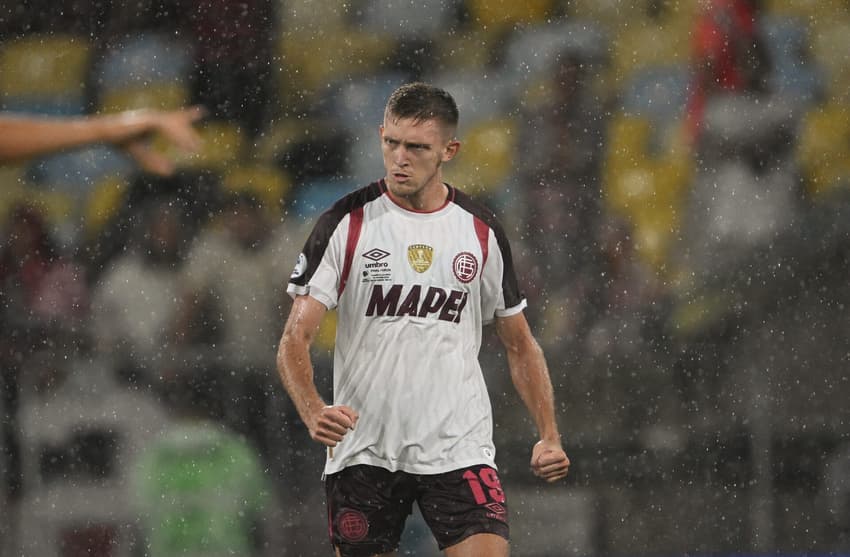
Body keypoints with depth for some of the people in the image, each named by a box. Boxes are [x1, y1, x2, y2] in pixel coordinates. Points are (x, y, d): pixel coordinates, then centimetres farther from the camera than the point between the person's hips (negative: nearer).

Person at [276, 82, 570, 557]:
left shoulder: (481, 231, 5)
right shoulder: (347, 224, -3)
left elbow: (520, 344, 15)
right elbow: (295, 339, -8)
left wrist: (549, 436, 3)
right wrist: (313, 411, -28)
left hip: (458, 449, 1)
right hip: (362, 447, -1)